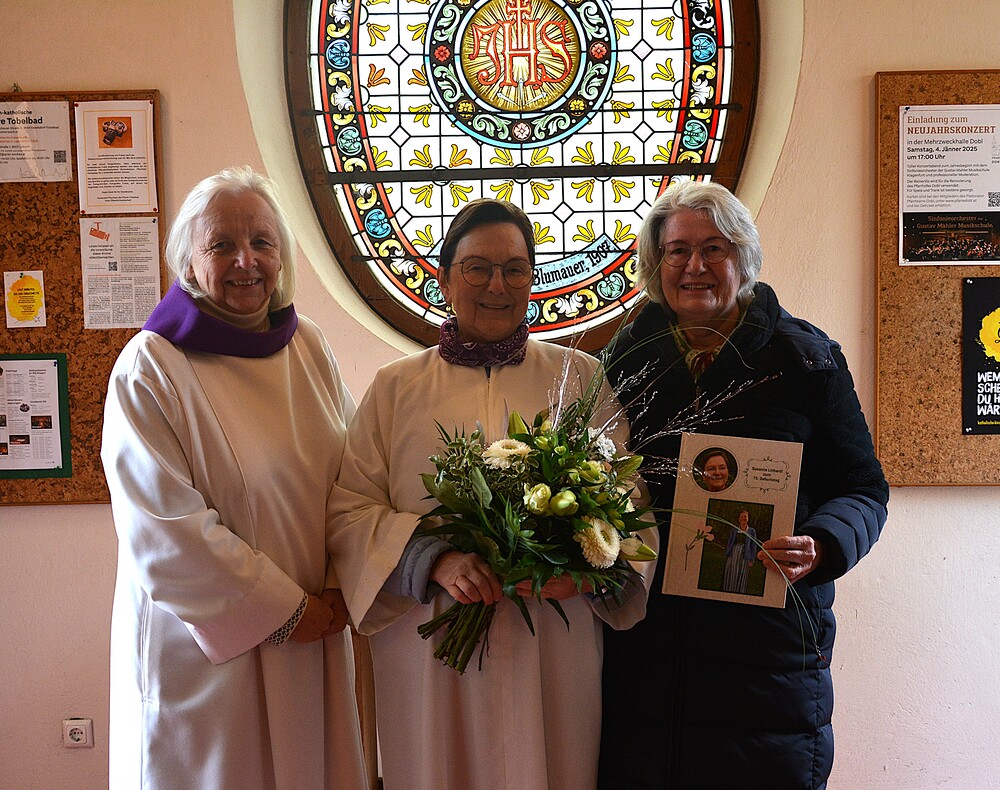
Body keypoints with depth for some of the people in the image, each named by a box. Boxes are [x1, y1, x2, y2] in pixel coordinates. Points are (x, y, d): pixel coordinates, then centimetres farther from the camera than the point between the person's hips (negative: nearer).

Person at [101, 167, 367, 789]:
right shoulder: (149, 368, -13)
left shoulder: (310, 347, 2)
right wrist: (283, 610, -13)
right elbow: (165, 529, -17)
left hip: (315, 635, 5)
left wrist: (339, 590, -7)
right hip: (204, 645, -4)